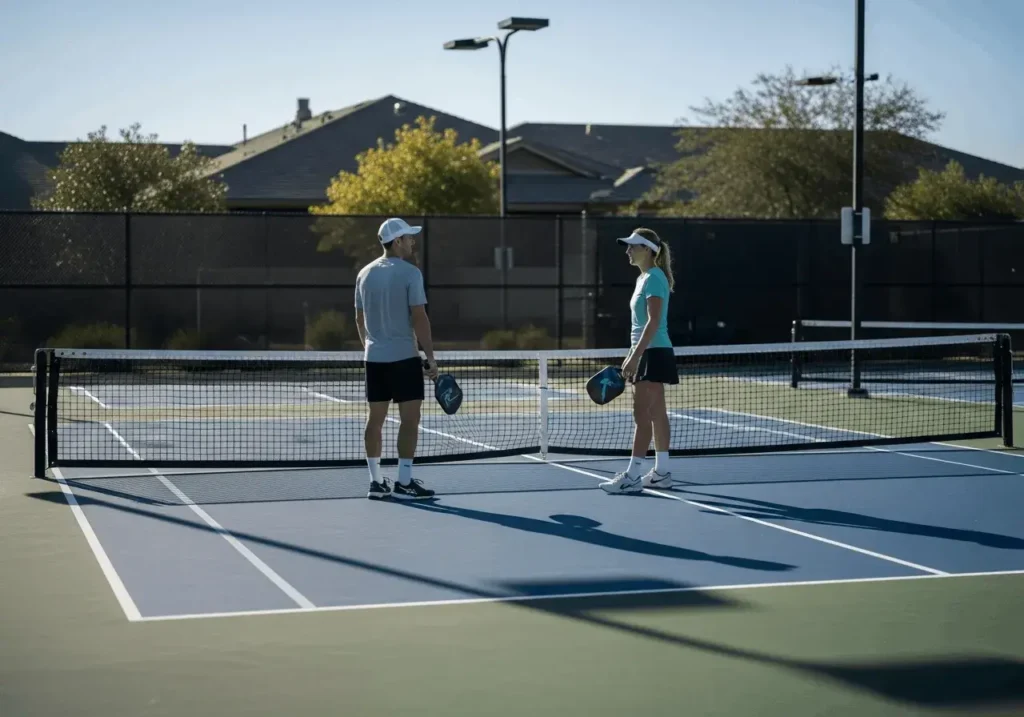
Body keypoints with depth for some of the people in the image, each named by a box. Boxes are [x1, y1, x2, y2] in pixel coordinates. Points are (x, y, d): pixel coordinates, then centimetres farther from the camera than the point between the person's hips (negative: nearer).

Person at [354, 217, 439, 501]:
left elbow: (360, 319, 14)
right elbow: (419, 318, -14)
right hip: (403, 357, -7)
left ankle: (376, 482, 12)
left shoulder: (365, 273, 9)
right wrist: (430, 356, -9)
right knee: (409, 419, -2)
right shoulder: (410, 272, -10)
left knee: (375, 419, 8)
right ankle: (403, 483, -3)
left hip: (374, 358, 7)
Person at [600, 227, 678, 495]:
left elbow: (653, 321, -22)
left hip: (653, 353, -10)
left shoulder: (654, 278, -14)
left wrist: (635, 356, -25)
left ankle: (632, 477, -12)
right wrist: (631, 357, 20)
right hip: (647, 353, 10)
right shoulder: (643, 279, 16)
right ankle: (661, 472, 15)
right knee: (657, 414, 11)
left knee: (642, 415, -11)